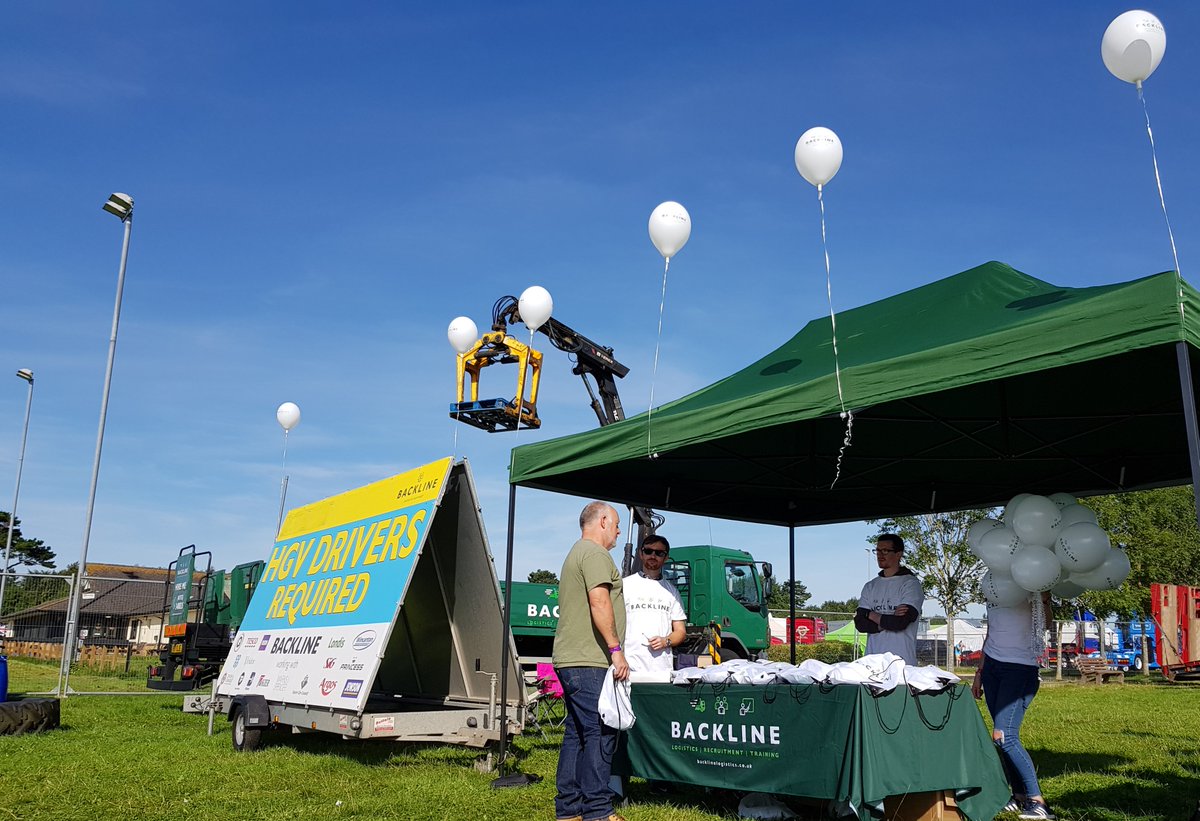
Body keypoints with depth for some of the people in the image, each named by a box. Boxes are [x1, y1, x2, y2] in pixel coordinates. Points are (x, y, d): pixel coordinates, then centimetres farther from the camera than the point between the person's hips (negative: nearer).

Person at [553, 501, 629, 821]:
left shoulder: (575, 554, 26)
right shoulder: (594, 553, -8)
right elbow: (599, 601, -19)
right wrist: (616, 648, -18)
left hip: (571, 661, 10)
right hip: (589, 662, -10)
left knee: (577, 734, 11)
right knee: (600, 734, -8)